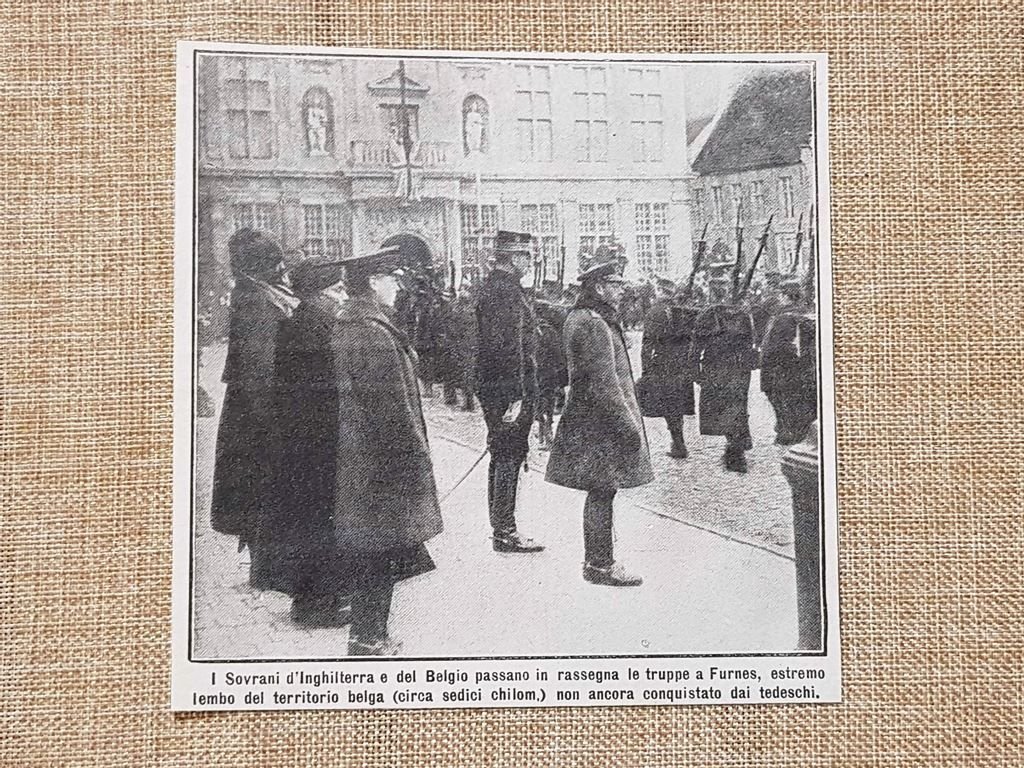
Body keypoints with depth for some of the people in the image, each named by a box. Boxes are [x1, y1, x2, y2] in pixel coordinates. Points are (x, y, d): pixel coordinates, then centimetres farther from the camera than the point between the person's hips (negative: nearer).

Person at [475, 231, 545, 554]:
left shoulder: (490, 286, 15)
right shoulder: (507, 290, -17)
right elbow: (510, 345, -23)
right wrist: (517, 396, -23)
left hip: (490, 385, 10)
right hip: (509, 388, -10)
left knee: (502, 455, 16)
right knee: (509, 457, -4)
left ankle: (500, 526, 25)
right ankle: (505, 533, 2)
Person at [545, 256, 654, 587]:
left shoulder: (579, 318, 15)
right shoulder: (594, 326, -18)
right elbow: (604, 383, -22)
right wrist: (629, 424, -18)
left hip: (587, 417, 11)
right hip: (601, 423, -11)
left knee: (599, 493, 16)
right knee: (601, 493, -3)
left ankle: (596, 559, 25)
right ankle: (600, 565, 6)